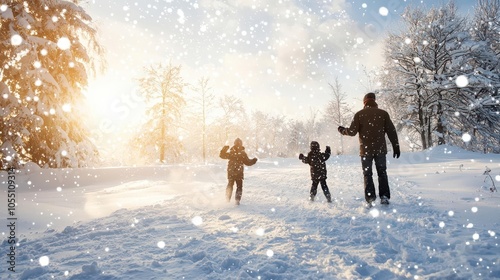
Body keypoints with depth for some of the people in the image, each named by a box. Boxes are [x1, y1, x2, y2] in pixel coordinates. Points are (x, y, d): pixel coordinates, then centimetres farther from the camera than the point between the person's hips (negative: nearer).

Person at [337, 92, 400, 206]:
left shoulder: (359, 114, -2)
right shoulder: (383, 113, 3)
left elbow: (352, 131, -6)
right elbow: (391, 131, 2)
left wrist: (342, 130, 13)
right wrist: (396, 146, 7)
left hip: (366, 149, -1)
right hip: (380, 149, 1)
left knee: (368, 174, 7)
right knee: (382, 173, 13)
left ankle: (370, 198, 0)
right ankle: (384, 196, 8)